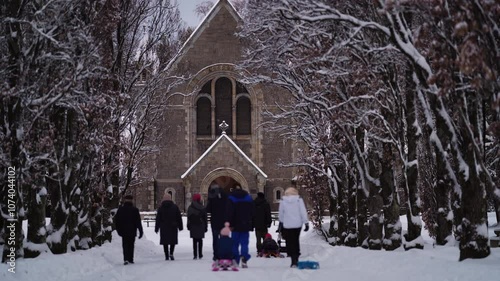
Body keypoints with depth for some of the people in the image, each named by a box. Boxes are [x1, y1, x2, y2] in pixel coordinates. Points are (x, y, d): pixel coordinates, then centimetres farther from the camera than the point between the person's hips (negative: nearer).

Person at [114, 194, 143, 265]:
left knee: (125, 245, 1)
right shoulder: (135, 210, -5)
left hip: (124, 232, 0)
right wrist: (141, 232, -2)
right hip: (132, 232, 0)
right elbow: (138, 222, -5)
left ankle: (126, 259, -17)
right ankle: (130, 259, 16)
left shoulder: (120, 209, 0)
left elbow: (116, 221, 4)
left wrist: (119, 230, 13)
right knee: (131, 245, 13)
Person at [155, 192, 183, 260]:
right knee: (173, 240, 9)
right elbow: (179, 218, 3)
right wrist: (180, 226, 9)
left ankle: (167, 256, 3)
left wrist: (156, 228, 8)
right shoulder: (175, 207, 1)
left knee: (165, 242, 6)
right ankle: (171, 253, -11)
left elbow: (158, 219, 3)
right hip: (173, 227, 0)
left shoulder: (160, 208, 1)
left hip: (163, 227, 0)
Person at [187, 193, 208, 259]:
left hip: (193, 226, 0)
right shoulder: (202, 208, -2)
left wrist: (188, 226, 10)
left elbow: (188, 218, 3)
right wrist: (205, 227, 8)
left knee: (194, 241, 2)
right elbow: (205, 218, 1)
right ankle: (200, 254, 10)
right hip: (200, 226, 0)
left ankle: (195, 255, -4)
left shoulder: (190, 208, 0)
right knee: (200, 240, 9)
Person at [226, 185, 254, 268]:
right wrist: (251, 225, 13)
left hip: (236, 225, -2)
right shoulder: (249, 198, 11)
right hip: (246, 225, 2)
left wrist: (229, 224, -8)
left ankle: (235, 260, 7)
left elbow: (229, 213, -9)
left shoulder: (231, 198, 0)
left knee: (235, 243, 8)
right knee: (244, 243, -1)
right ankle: (244, 258, -22)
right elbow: (252, 212, 11)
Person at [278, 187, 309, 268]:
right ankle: (296, 259, 17)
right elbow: (303, 212, -6)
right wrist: (306, 223, -2)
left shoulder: (283, 200, -1)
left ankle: (293, 261, -7)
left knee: (290, 242, 2)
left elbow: (281, 213, 8)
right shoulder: (299, 199, -3)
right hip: (297, 224, 1)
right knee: (296, 241, 16)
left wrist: (281, 222, 22)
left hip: (287, 225, -1)